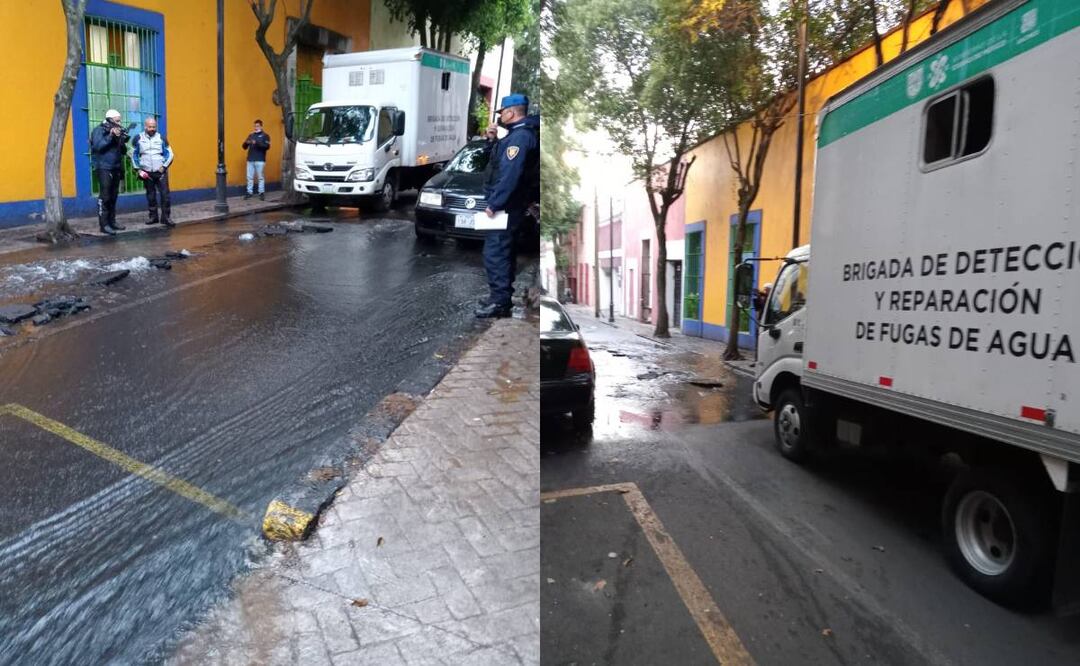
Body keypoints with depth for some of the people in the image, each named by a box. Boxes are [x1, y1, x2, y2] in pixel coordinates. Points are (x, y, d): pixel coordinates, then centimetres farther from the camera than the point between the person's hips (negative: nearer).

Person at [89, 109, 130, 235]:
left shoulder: (117, 131, 13)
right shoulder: (99, 130, -5)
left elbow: (123, 151, 12)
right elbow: (98, 146, -19)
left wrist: (122, 141, -6)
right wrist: (110, 136, -20)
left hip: (116, 168, 7)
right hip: (104, 168, -7)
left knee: (113, 197, 11)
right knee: (104, 197, -9)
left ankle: (112, 222, 18)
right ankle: (104, 225, -10)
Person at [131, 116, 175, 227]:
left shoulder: (161, 138, 1)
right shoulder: (138, 138, 2)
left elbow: (169, 154, 3)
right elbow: (134, 155, 6)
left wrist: (164, 166, -9)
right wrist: (138, 169, -1)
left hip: (161, 172, -1)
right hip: (147, 173, 1)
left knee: (165, 194, -8)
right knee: (150, 196, 9)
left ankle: (166, 217, -3)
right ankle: (153, 216, 18)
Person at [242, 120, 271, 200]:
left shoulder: (265, 136, 5)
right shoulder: (251, 135, 17)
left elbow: (267, 146, -10)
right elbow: (244, 147, 15)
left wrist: (257, 143, -21)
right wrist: (246, 143, -8)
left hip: (260, 160, -4)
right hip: (250, 160, 4)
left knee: (261, 177, -2)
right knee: (250, 177, 3)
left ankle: (261, 192, 3)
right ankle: (249, 192, 8)